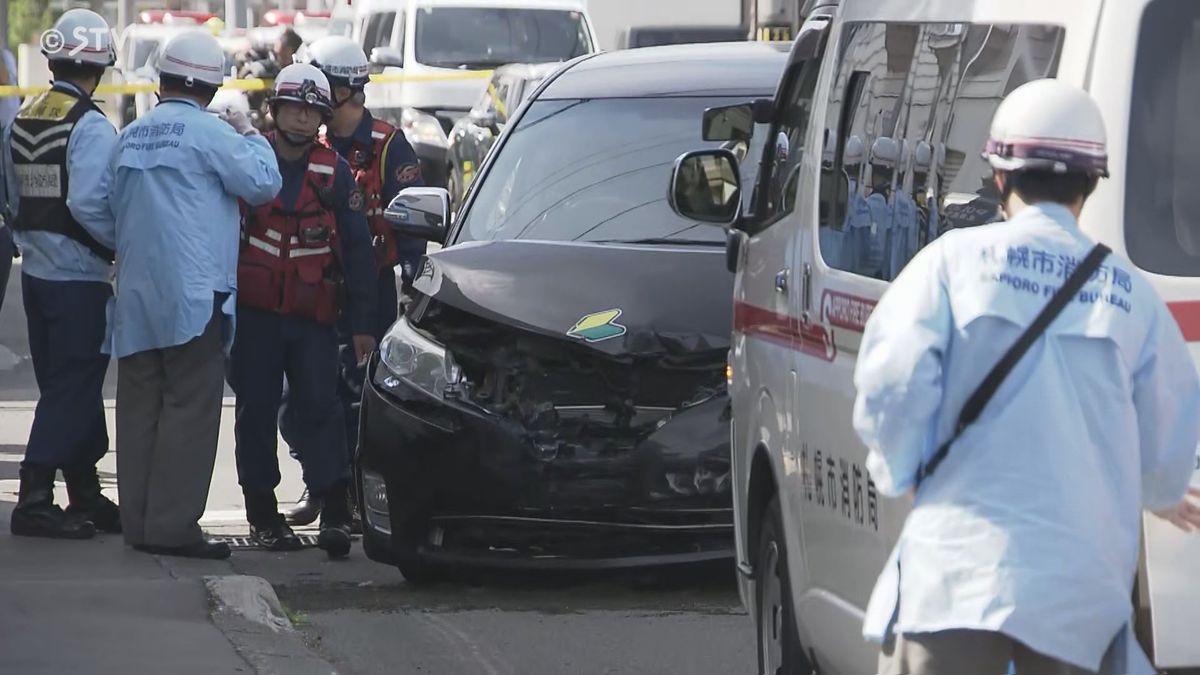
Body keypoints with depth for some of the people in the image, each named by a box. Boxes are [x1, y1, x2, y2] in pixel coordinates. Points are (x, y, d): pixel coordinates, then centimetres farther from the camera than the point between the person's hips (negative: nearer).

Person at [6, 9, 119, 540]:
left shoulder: (24, 119, 8)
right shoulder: (90, 126, -16)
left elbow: (17, 197, 11)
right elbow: (89, 204, -25)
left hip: (36, 272, 8)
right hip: (80, 278, -8)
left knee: (68, 387, 15)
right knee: (73, 390, -4)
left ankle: (85, 496, 23)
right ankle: (35, 502, -7)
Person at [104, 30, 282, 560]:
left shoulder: (130, 138, 13)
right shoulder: (209, 134, -9)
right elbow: (263, 182, -8)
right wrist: (250, 136, 8)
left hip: (135, 296, 7)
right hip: (192, 294, -7)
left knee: (140, 407, 9)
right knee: (191, 407, -5)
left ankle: (138, 521, 11)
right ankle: (172, 525, -9)